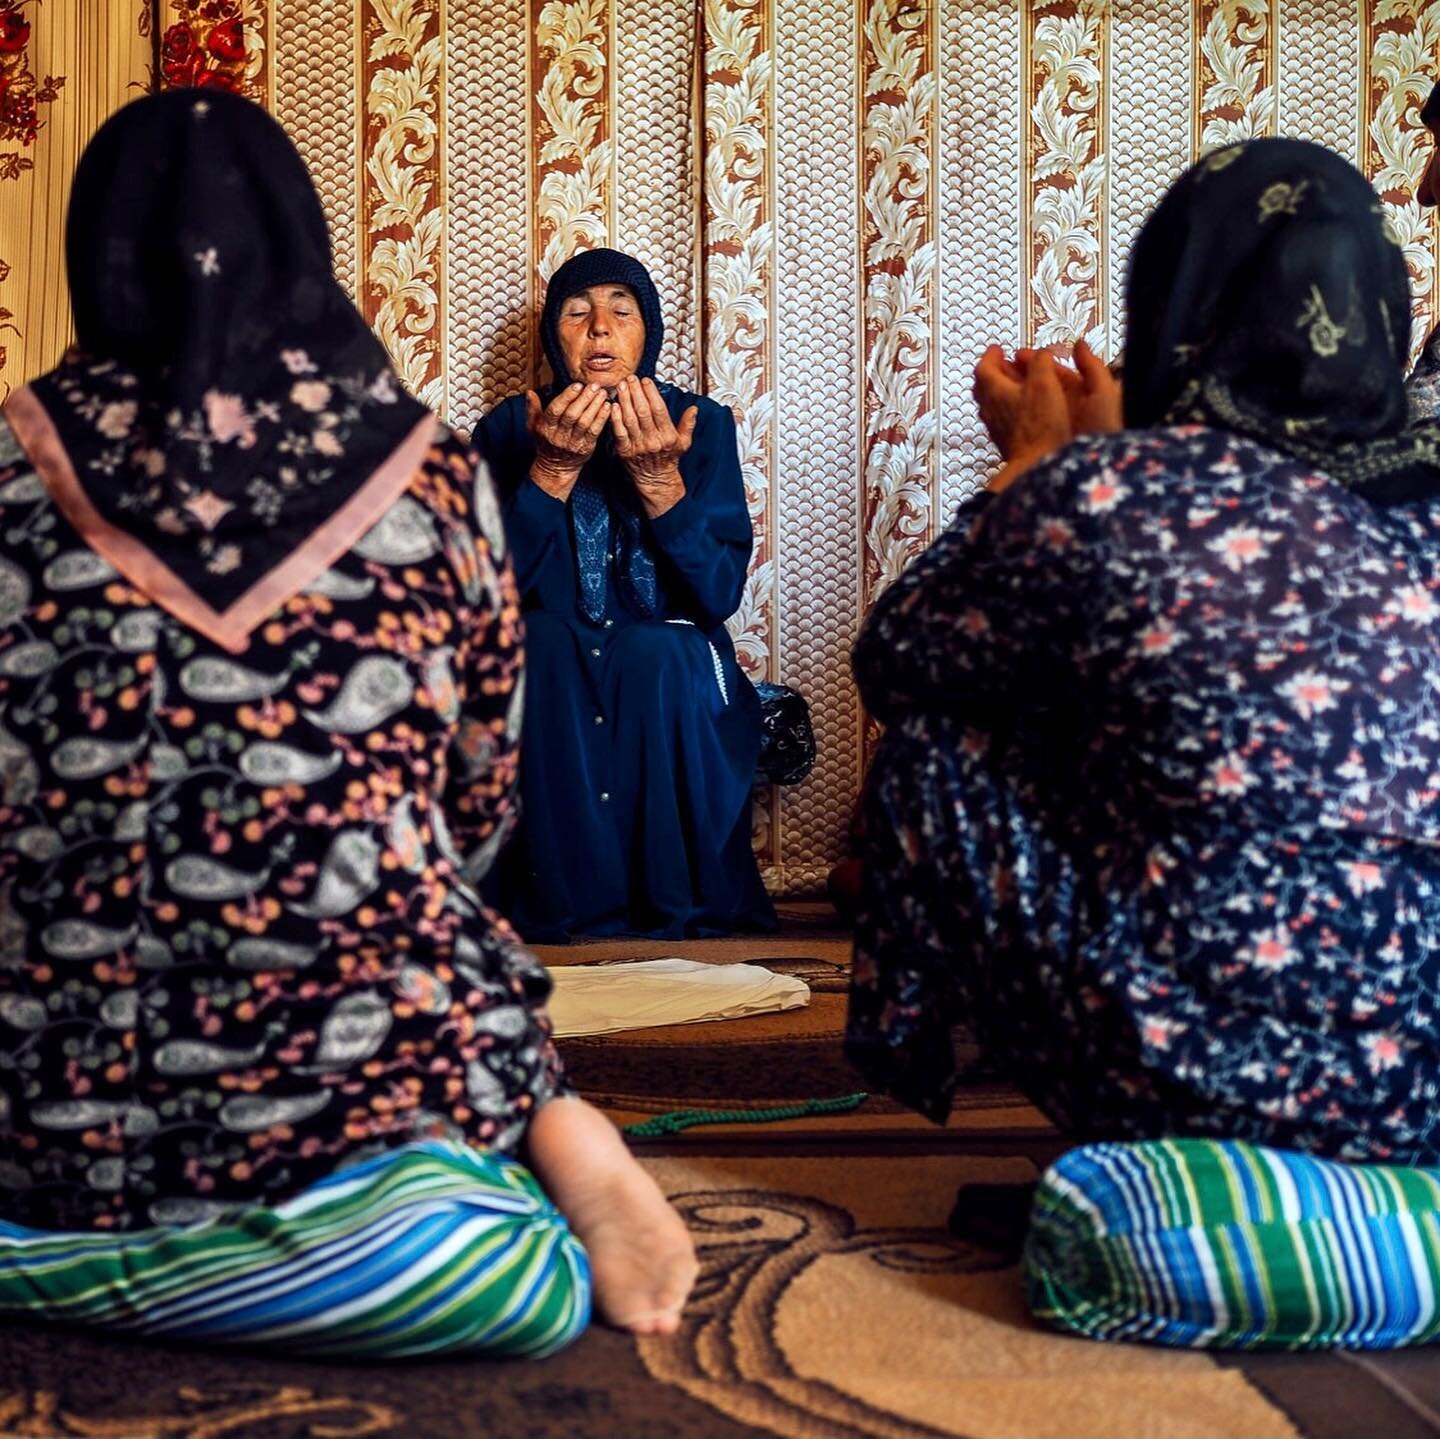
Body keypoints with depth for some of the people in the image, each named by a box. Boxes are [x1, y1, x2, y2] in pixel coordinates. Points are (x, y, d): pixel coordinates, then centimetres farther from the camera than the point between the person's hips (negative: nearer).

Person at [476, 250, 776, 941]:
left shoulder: (701, 423, 0)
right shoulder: (508, 429, 1)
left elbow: (720, 594, -10)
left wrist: (659, 478, -22)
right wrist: (552, 469, -20)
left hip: (669, 679, 0)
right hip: (546, 681, 1)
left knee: (656, 651, -32)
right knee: (538, 641, -31)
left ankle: (678, 919, -20)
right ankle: (566, 914, -23)